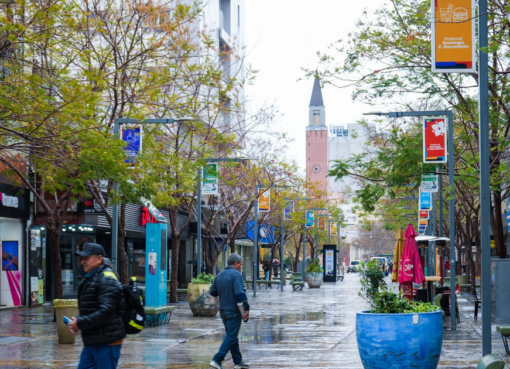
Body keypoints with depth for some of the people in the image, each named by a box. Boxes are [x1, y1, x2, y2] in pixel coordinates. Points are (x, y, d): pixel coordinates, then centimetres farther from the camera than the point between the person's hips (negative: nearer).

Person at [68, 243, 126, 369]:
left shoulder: (107, 279, -15)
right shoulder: (90, 278, 17)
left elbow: (106, 312, -24)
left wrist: (80, 323, -19)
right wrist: (76, 320, 2)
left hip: (107, 343, -10)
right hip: (91, 343, 10)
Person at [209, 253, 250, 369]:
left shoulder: (219, 275, 11)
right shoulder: (236, 275, -13)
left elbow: (212, 292, 14)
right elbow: (240, 293, -22)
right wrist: (246, 308, -19)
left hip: (223, 310, 8)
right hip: (234, 311, -8)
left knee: (232, 335, 16)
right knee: (231, 336, -5)